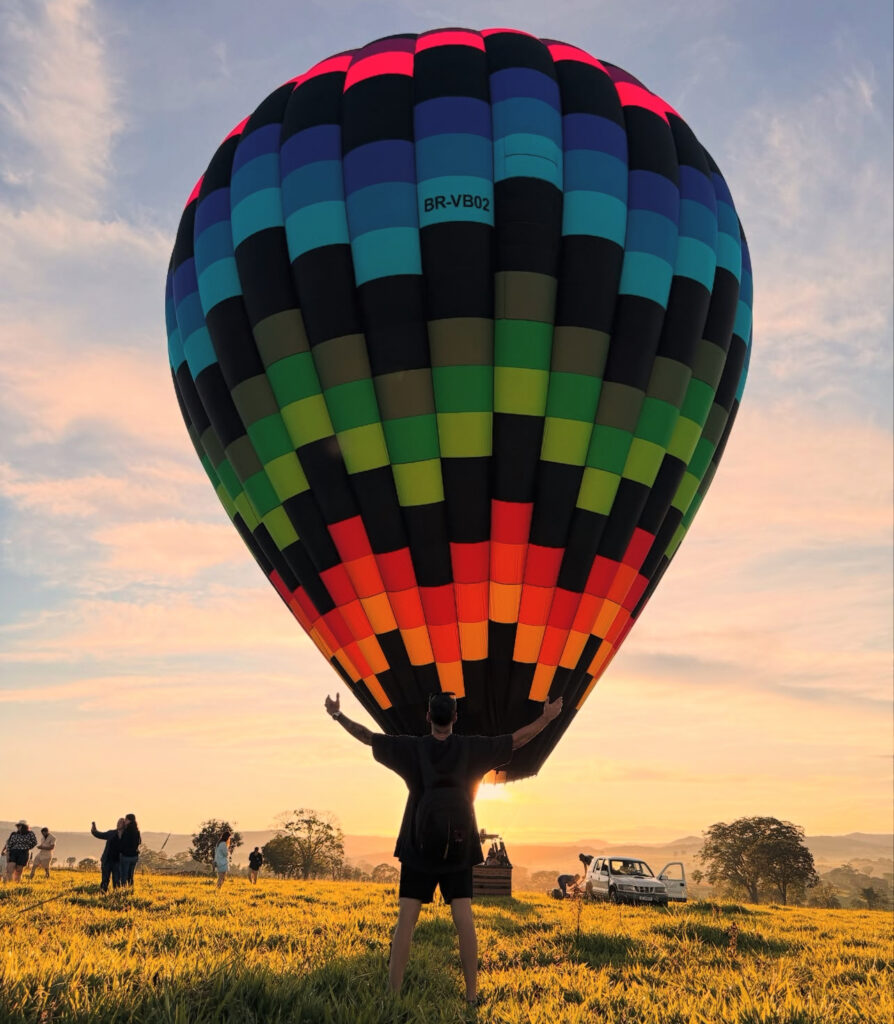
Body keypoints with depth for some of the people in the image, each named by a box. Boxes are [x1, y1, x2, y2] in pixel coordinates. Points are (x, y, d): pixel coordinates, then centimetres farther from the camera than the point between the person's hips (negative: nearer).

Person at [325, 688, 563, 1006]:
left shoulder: (411, 748, -6)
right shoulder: (471, 748, -5)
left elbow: (368, 737, -1)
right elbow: (517, 740, 0)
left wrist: (337, 714, 11)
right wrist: (548, 716, 11)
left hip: (418, 848, 0)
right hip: (458, 848, 0)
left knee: (405, 920, 0)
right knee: (464, 921, 1)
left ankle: (392, 995, -1)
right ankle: (472, 996, 1)